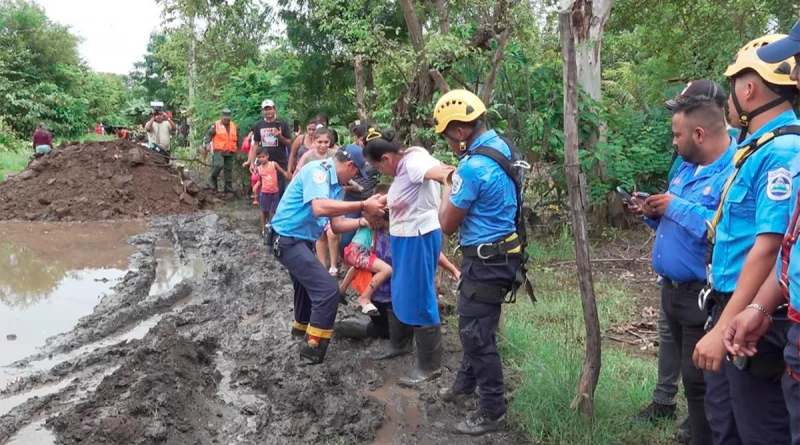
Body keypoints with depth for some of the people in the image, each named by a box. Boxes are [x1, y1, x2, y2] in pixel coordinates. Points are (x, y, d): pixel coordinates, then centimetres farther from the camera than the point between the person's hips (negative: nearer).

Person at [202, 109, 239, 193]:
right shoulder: (216, 125, -1)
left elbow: (237, 138, 23)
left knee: (229, 169, 6)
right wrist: (207, 143, -18)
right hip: (219, 151, -5)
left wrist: (237, 148, 26)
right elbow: (209, 134, -3)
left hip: (230, 152, 5)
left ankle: (228, 186, 13)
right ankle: (213, 179, 3)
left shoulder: (234, 126, 13)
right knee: (219, 165, -22)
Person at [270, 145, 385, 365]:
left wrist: (364, 221, -5)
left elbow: (336, 224, 7)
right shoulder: (317, 171, -21)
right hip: (288, 240, -11)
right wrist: (362, 204, -35)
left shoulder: (335, 183, 7)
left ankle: (302, 327, 56)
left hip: (300, 240, 11)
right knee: (328, 290, -14)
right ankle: (312, 351, -5)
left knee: (310, 284, 31)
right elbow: (319, 208, -38)